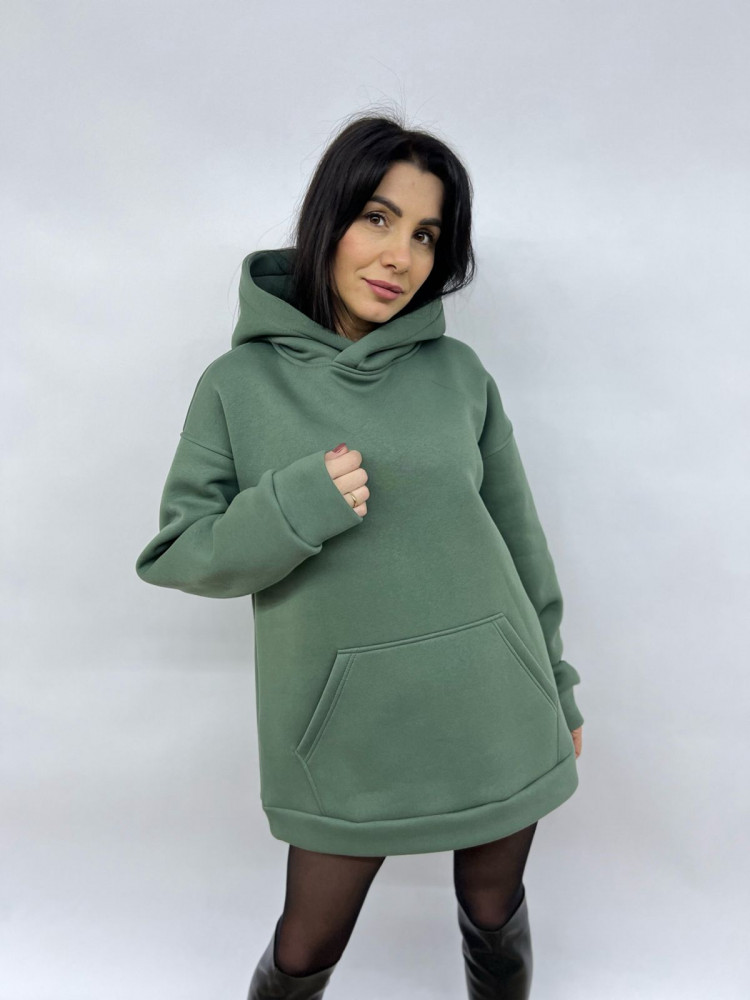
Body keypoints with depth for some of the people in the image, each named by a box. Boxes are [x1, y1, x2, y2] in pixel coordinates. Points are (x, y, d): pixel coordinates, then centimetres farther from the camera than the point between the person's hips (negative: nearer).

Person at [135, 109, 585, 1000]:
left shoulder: (459, 372, 0)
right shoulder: (240, 383, -5)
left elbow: (517, 533, 7)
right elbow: (176, 553, -4)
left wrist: (555, 685, 13)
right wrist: (297, 506, -21)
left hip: (493, 703, 2)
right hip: (345, 724, -1)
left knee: (495, 919, 20)